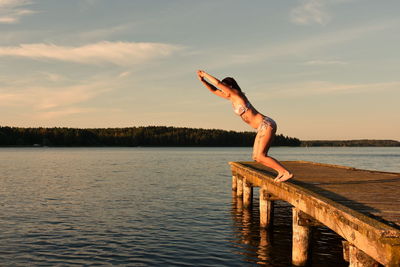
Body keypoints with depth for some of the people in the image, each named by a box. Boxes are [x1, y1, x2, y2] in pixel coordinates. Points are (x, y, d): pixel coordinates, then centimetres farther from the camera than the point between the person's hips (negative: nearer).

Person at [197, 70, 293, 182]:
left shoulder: (236, 93, -9)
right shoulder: (231, 97, 15)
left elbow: (218, 83, -14)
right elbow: (214, 90, 20)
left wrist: (205, 74, -1)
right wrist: (203, 80, 11)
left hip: (266, 124, -10)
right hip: (264, 126, 10)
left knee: (260, 157, -14)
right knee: (256, 157, 6)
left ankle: (287, 173, -11)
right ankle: (281, 171, 8)